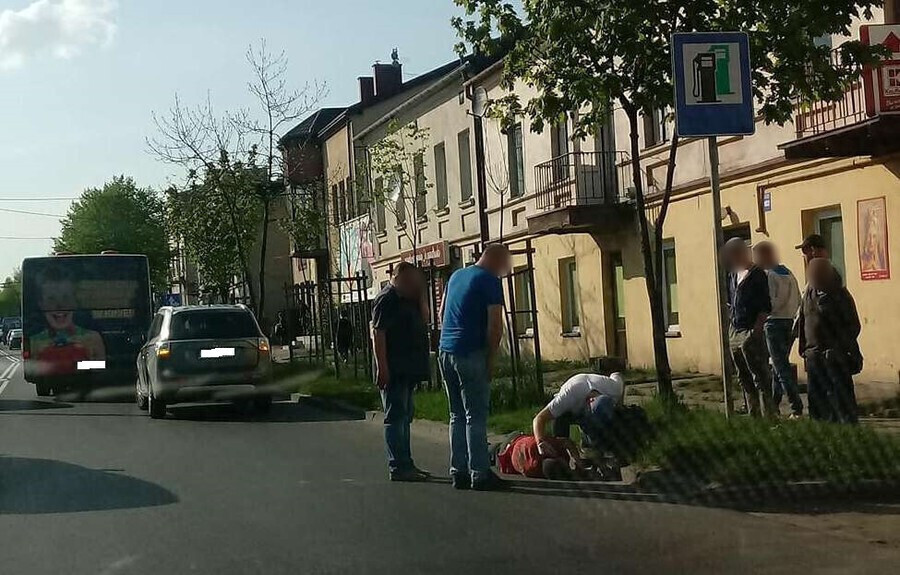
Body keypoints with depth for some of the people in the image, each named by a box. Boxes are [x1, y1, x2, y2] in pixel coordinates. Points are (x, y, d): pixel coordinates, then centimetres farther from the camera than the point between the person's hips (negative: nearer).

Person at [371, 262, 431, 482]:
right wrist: (382, 367, -23)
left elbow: (420, 323, 26)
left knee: (404, 416, 14)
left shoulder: (407, 300, 18)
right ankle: (398, 467, -6)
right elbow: (377, 333, -20)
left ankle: (405, 464, 22)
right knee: (396, 417, -8)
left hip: (408, 371, 10)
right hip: (394, 371, -10)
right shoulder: (386, 300, -13)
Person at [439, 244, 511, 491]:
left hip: (446, 351, 8)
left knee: (457, 415, 13)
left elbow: (442, 312, 24)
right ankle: (479, 474, -3)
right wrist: (490, 359, -5)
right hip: (470, 354, -7)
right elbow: (495, 326, -14)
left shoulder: (456, 276, 16)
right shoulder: (490, 282, -8)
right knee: (476, 416, -4)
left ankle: (458, 471, 14)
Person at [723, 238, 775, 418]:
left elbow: (765, 308, -13)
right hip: (734, 333, 9)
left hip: (750, 333, -9)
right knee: (745, 379, 12)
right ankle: (754, 415, 18)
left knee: (760, 378, -7)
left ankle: (770, 415, -5)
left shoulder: (757, 274, -9)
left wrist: (755, 332, -18)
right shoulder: (733, 275, 15)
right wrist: (731, 328, 14)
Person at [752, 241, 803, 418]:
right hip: (790, 322, 9)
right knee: (780, 365, 15)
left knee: (781, 367, -7)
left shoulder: (768, 275, -12)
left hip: (775, 323, -9)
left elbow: (768, 303, -19)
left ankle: (797, 408, -11)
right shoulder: (787, 272, 14)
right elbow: (798, 301, 12)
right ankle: (773, 405, 23)